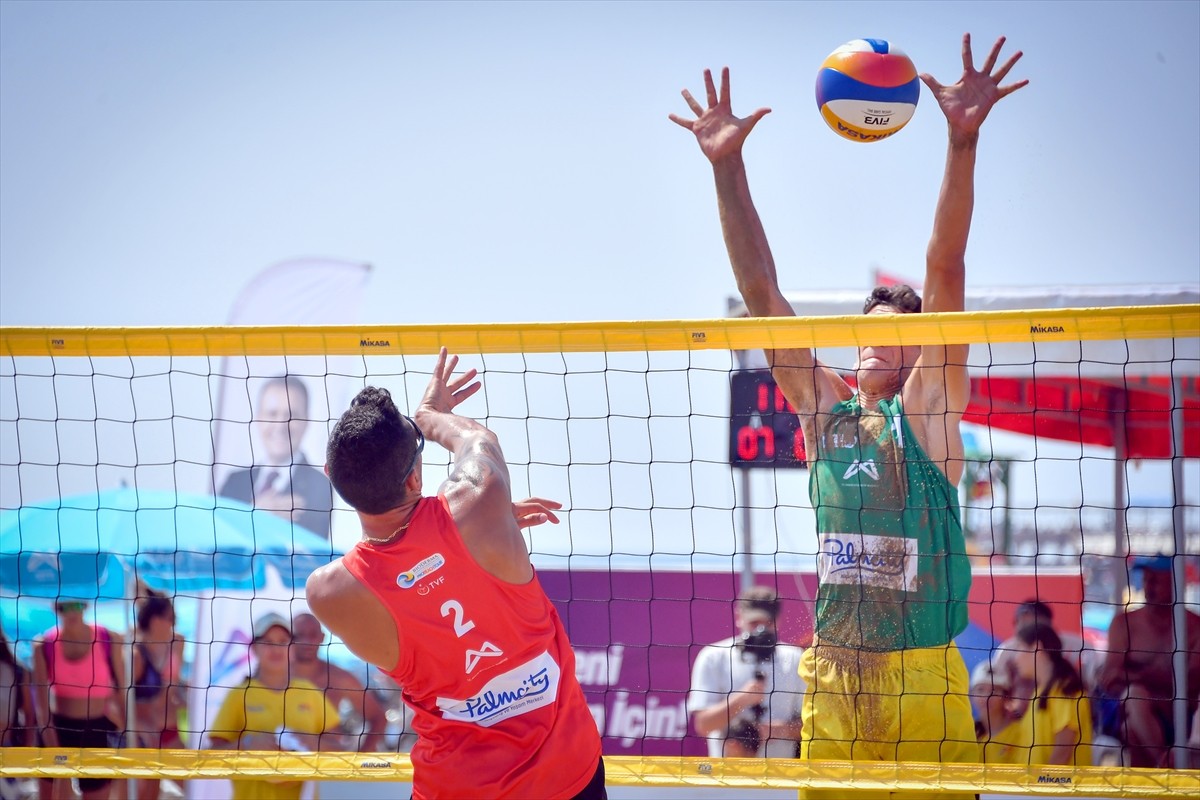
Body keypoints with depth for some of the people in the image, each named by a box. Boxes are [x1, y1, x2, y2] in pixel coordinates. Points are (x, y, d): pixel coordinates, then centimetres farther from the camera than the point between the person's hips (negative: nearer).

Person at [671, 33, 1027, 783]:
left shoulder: (928, 404, 4)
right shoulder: (823, 407, 12)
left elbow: (945, 271, -6)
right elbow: (762, 292, 8)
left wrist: (962, 142, -15)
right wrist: (728, 165, 1)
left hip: (924, 671, -3)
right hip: (832, 668, 3)